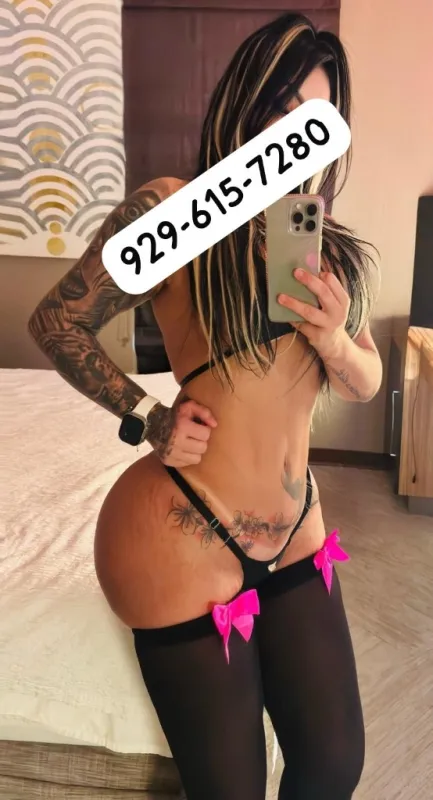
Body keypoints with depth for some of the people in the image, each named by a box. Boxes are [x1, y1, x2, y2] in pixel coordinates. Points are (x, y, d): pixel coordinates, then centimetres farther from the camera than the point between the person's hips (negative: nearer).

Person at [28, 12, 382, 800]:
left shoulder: (330, 245, 6)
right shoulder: (173, 208, -10)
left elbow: (366, 383, 10)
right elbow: (55, 322, -4)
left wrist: (336, 342, -12)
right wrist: (146, 418, -10)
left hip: (295, 536, 6)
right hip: (184, 543, -5)